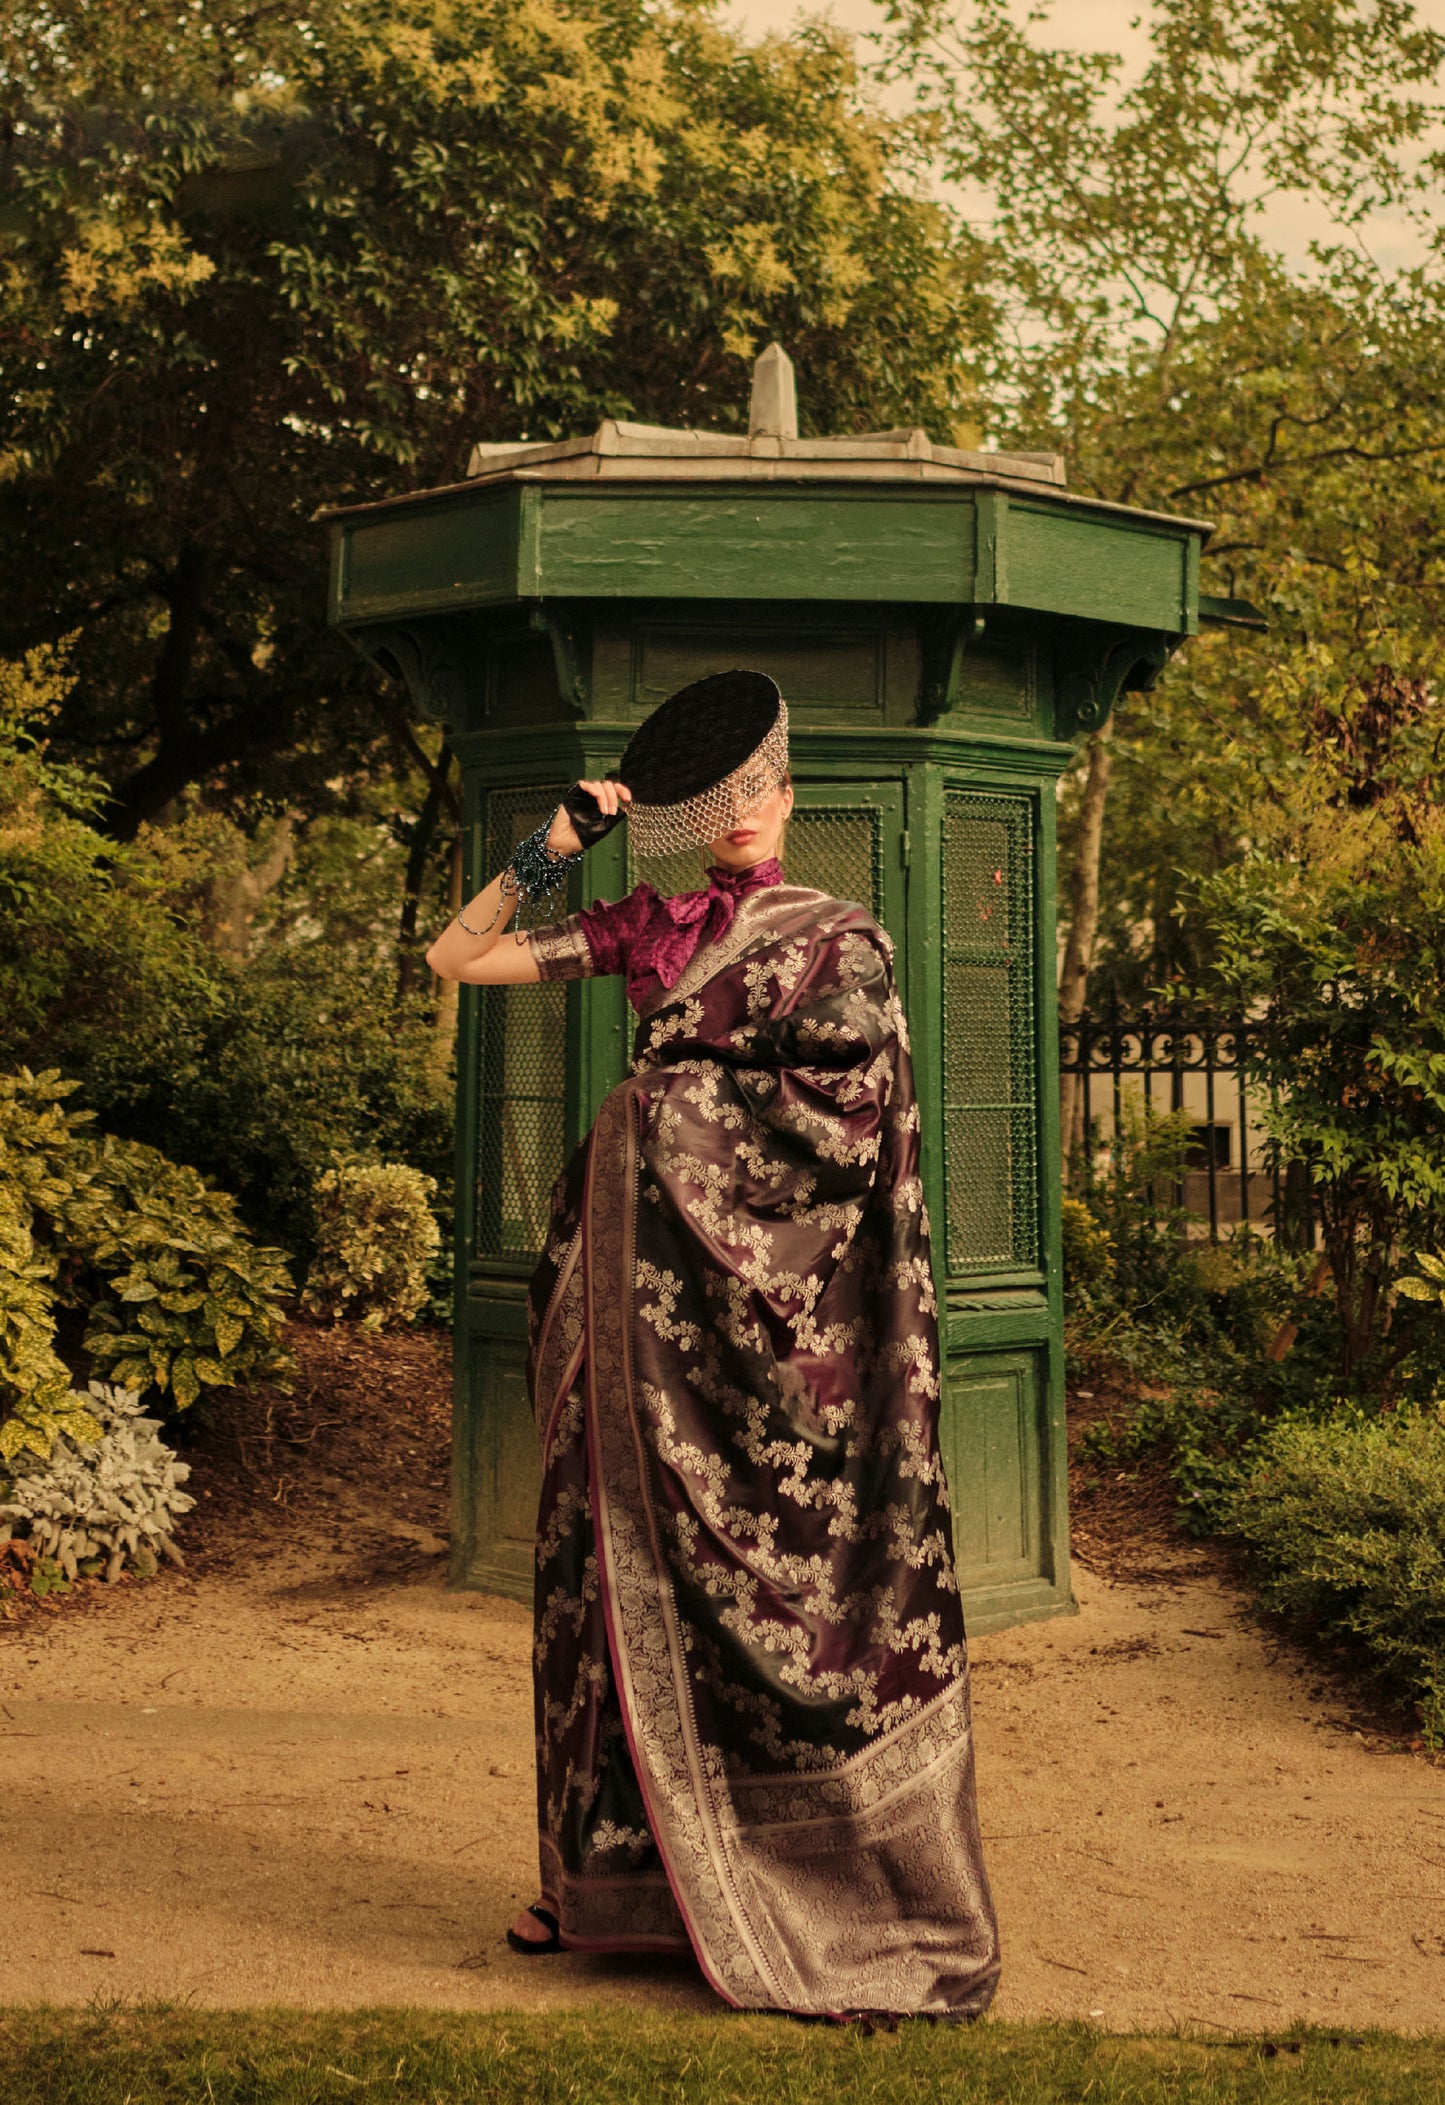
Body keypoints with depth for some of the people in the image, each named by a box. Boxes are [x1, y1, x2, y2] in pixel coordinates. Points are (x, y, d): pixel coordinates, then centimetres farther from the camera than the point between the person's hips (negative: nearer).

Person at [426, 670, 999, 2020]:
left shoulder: (839, 936, 4)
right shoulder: (643, 928, 12)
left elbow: (850, 1106, -7)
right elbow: (455, 959, 11)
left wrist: (688, 1098, -5)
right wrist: (553, 848, 4)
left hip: (759, 1283, -4)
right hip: (636, 1271, 4)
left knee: (765, 1560, -4)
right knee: (622, 1555, 6)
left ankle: (849, 1884, 5)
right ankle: (608, 1870, 16)